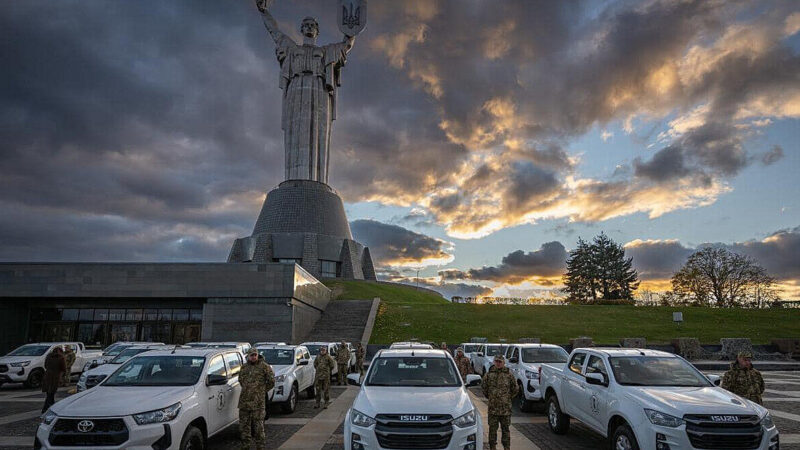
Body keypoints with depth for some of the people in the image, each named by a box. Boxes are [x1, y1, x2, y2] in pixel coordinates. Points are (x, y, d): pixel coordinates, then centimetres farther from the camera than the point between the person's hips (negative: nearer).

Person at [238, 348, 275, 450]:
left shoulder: (264, 366, -3)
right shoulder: (244, 367, 12)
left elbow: (271, 381, -2)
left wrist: (263, 390, 5)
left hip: (257, 403, -5)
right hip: (243, 402, 5)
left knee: (259, 427, -1)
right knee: (244, 426, 12)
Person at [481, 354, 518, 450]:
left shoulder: (509, 375, -2)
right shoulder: (489, 375, 1)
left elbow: (514, 389, 10)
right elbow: (483, 386, 15)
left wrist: (508, 397, 10)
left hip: (506, 407, -1)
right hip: (492, 406, 1)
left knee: (505, 428, 8)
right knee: (492, 428, 6)